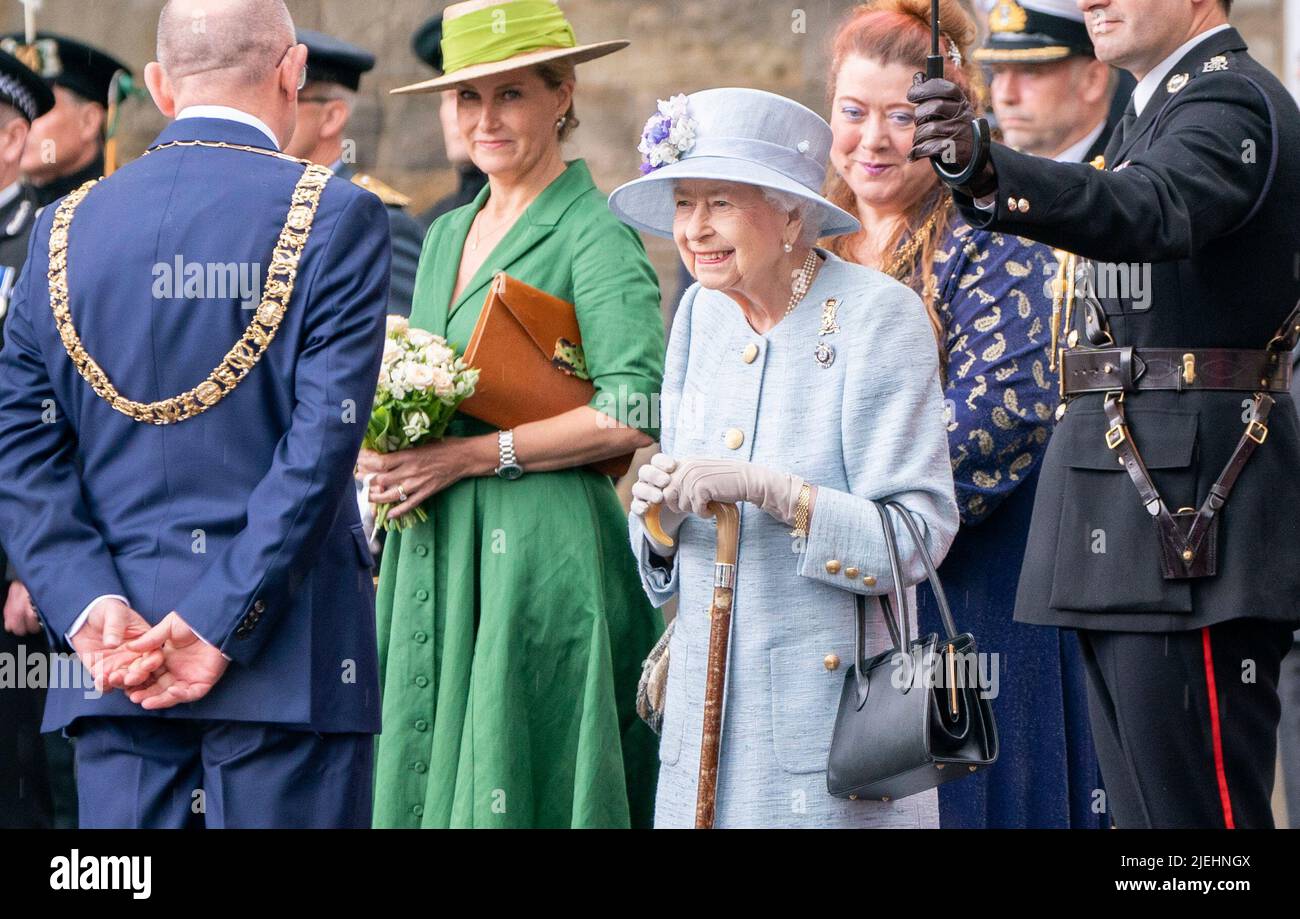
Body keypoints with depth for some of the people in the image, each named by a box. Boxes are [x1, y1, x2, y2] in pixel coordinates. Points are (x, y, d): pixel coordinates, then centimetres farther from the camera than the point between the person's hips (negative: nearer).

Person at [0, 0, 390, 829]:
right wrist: (220, 625, -11)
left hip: (115, 660, 4)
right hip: (292, 666, -4)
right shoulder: (336, 216, -4)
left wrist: (90, 607, -4)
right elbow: (323, 438, -12)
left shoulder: (66, 229, 9)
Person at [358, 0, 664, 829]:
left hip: (540, 562, -7)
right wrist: (386, 451, 2)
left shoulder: (593, 238, -8)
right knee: (429, 781, 5)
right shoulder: (446, 237, 17)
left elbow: (634, 414, -18)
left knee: (521, 792, -7)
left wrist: (470, 456, -15)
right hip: (431, 561, 7)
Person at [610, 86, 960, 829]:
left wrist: (767, 489, -24)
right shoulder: (702, 313, 8)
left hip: (834, 693, -5)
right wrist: (658, 516, -8)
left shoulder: (878, 316, -11)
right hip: (707, 698, 6)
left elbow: (920, 533, -16)